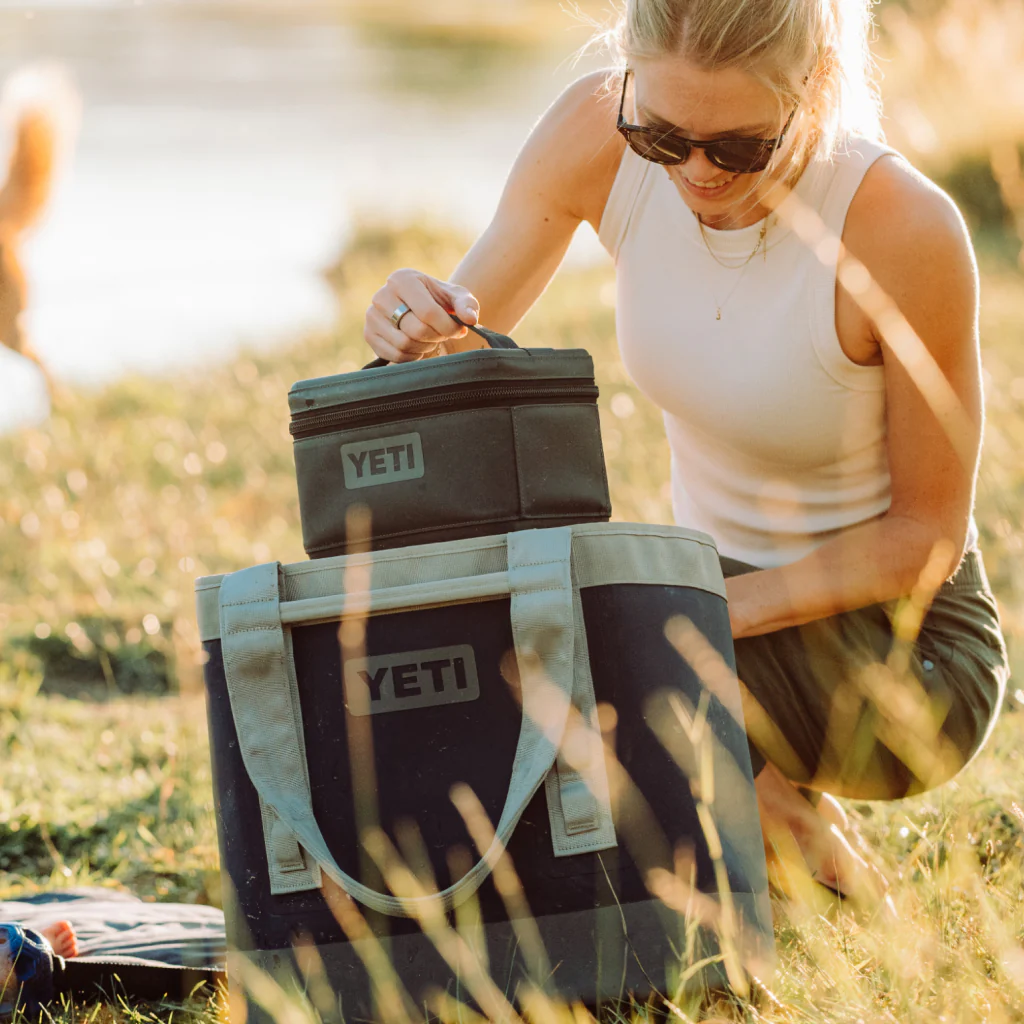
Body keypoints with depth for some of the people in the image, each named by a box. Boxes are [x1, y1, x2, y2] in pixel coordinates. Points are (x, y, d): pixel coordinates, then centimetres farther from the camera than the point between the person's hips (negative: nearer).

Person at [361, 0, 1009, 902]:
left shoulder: (904, 228, -27)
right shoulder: (597, 134, -15)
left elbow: (927, 531, -16)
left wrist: (722, 611, -28)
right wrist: (424, 335, -31)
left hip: (902, 645, -5)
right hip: (725, 589, 5)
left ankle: (835, 889, -1)